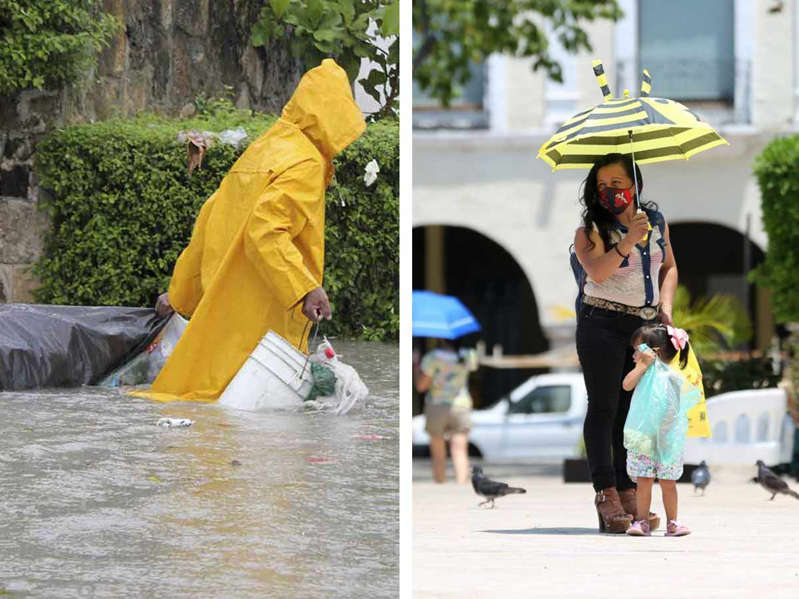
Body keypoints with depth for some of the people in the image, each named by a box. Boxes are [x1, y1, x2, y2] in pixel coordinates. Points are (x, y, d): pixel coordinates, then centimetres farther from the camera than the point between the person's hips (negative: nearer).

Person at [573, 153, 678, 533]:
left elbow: (669, 267, 22)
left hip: (645, 326, 4)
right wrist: (629, 240, -28)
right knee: (604, 408, -6)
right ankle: (606, 494, -7)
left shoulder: (656, 222, 11)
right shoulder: (591, 230, -3)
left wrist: (666, 306, 7)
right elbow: (598, 271, -20)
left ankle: (628, 494, 6)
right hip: (602, 325, -4)